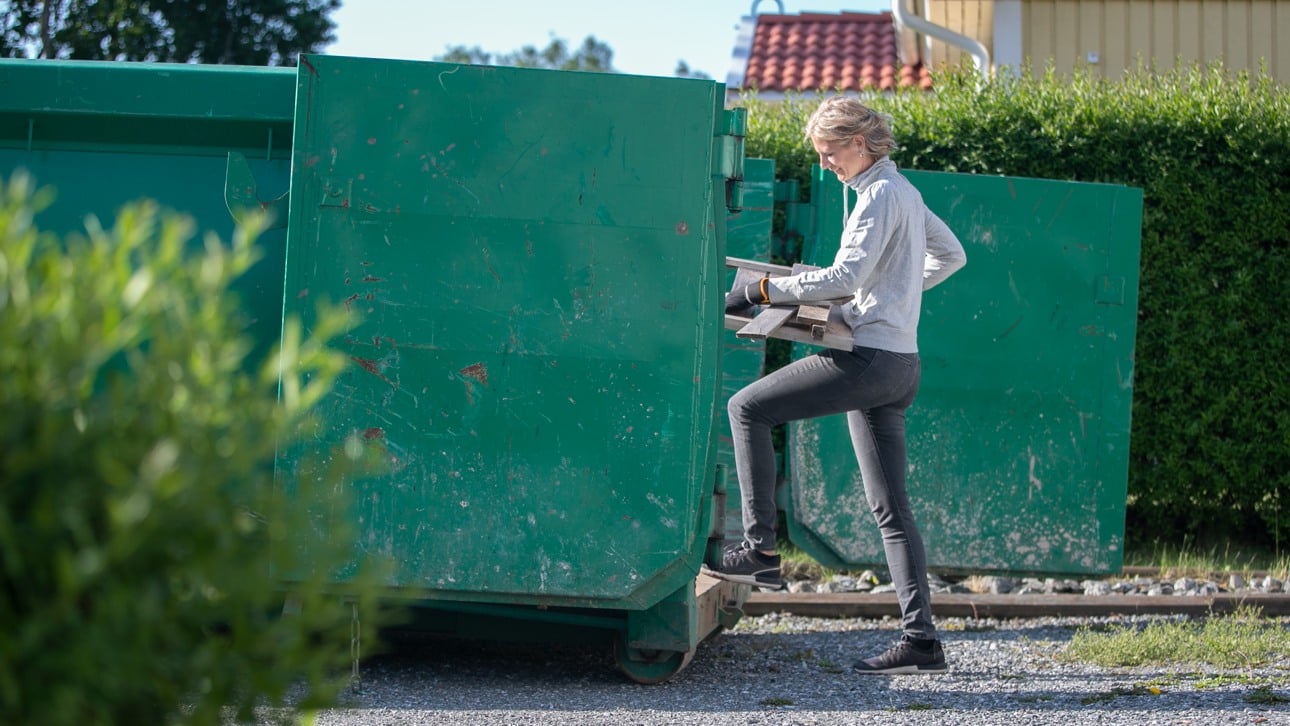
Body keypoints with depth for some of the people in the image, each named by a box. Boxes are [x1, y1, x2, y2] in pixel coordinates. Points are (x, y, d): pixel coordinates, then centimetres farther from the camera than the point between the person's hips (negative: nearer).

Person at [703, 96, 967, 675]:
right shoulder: (905, 192, 20)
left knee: (747, 407, -3)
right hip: (898, 365, 10)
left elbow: (844, 275, -20)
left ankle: (760, 548, -5)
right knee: (890, 508, 6)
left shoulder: (880, 195, -9)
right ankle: (921, 639, 2)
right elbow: (951, 255, 34)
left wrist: (762, 290, -17)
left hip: (869, 359, -10)